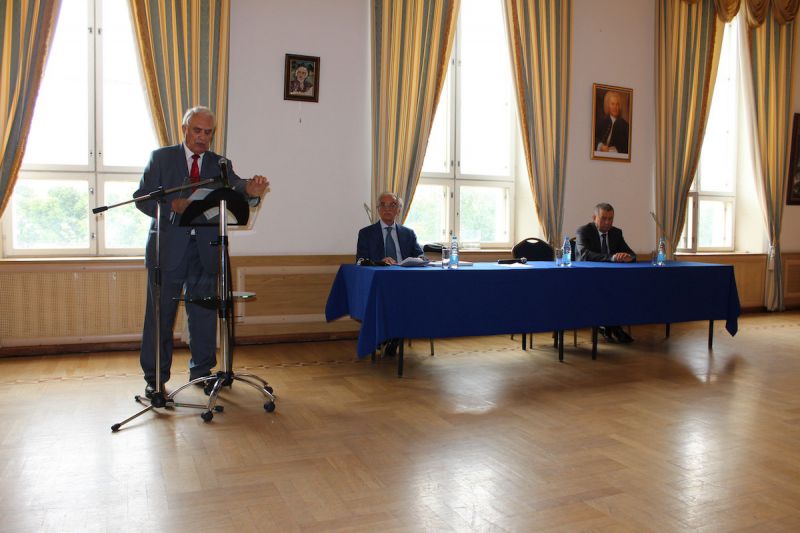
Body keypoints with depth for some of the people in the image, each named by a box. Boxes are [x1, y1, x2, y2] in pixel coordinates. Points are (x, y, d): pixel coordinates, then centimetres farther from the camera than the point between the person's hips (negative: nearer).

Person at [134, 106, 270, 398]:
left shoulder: (220, 164, 11)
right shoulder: (161, 157, 6)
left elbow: (235, 187, -9)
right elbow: (142, 197, 0)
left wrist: (251, 190, -33)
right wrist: (173, 206, -19)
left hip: (204, 250, 2)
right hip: (169, 248, -2)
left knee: (204, 312, 7)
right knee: (161, 313, 2)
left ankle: (201, 371, 22)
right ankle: (155, 377, 12)